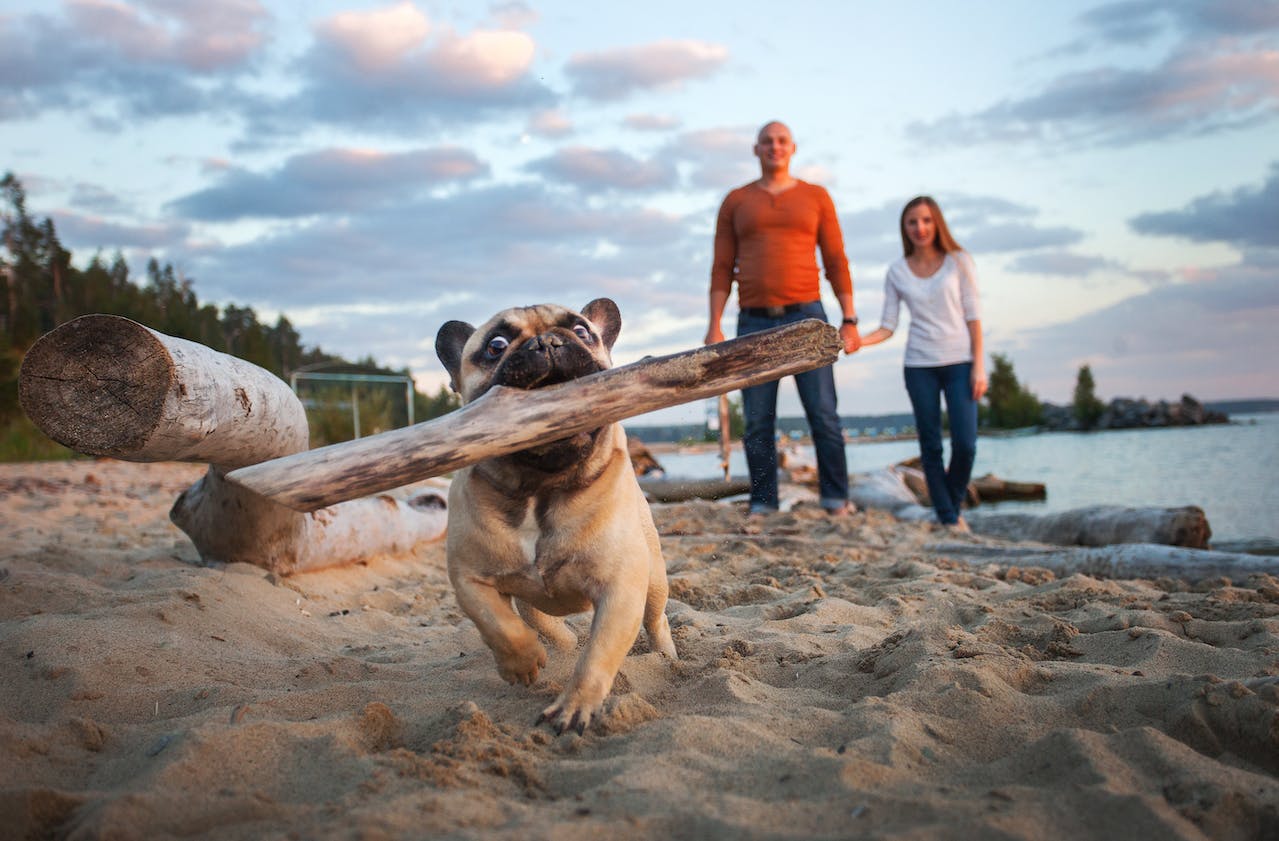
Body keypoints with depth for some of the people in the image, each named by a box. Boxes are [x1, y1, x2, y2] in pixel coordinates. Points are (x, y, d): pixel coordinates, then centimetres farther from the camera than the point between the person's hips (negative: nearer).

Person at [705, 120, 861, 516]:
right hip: (754, 323, 1)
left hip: (806, 317, -1)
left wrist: (849, 320, -1)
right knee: (757, 422, -1)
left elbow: (836, 262, 8)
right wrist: (714, 325, -2)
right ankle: (762, 505, 5)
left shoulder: (816, 197, 10)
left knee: (823, 414, -6)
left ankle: (837, 502, 1)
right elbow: (722, 268, 8)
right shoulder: (736, 201, 11)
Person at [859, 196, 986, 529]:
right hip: (919, 366, 1)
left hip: (959, 362, -1)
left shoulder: (958, 262, 3)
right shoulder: (897, 272, 6)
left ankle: (954, 506, 17)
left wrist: (978, 365, -5)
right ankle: (948, 519, 10)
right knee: (930, 446, 1)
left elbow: (973, 316, 2)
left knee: (965, 444, -8)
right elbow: (888, 327, 5)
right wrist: (858, 340, -15)